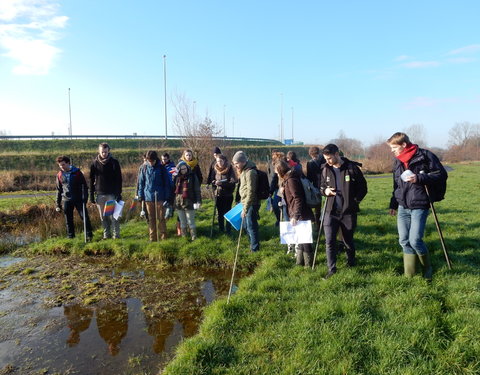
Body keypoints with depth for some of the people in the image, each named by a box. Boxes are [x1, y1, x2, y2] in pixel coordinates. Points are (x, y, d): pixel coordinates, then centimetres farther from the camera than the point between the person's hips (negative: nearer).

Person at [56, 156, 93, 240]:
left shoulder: (77, 172, -4)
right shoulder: (59, 175, 5)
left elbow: (84, 185, -1)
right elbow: (59, 190, 12)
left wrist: (84, 197, -10)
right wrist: (58, 204, 11)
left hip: (78, 199, -3)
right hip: (66, 201, 3)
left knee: (84, 217, -5)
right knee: (68, 220, 8)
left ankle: (89, 235, 5)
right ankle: (70, 237, 20)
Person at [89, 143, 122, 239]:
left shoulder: (114, 162, -1)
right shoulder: (95, 163, 6)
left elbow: (119, 179, -3)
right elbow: (92, 180, 9)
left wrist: (119, 193, -9)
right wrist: (91, 195, 5)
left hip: (112, 194, -3)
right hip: (100, 194, 3)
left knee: (113, 215, -4)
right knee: (103, 217, 8)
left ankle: (116, 234, 5)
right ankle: (106, 234, 18)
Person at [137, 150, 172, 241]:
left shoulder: (161, 168, -2)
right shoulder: (145, 168, 4)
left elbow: (167, 183, 0)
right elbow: (141, 182, 11)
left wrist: (167, 196, -3)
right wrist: (140, 195, 5)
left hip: (159, 197, -3)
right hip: (148, 197, 3)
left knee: (161, 218, 0)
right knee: (151, 219, 9)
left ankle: (164, 237, 8)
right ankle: (152, 238, 17)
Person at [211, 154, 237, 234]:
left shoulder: (230, 169, -9)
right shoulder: (216, 169, 3)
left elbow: (233, 182, -16)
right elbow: (213, 181, 13)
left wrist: (222, 183, -27)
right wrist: (214, 182, -11)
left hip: (228, 195, -4)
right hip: (218, 195, 4)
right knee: (220, 213, 13)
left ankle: (228, 230, 13)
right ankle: (221, 230, 26)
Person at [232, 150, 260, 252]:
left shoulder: (250, 172, -21)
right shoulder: (244, 171, 9)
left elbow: (250, 192, -24)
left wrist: (245, 209, -23)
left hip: (251, 204, -10)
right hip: (245, 202, 10)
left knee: (251, 226, 1)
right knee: (246, 225, 20)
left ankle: (255, 249, 15)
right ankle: (254, 244, 36)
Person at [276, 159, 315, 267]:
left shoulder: (291, 180, -19)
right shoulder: (288, 179, 11)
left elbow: (298, 199, -25)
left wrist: (295, 216, -28)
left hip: (300, 215, -10)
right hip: (298, 214, 10)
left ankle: (309, 263, 13)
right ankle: (300, 262, 30)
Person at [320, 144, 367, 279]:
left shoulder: (352, 168, -7)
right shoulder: (325, 169, 2)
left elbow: (363, 187, 1)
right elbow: (322, 186, 15)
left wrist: (355, 200, -8)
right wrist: (325, 190, -7)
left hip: (348, 211, -2)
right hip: (331, 211, 2)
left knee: (348, 240, 13)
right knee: (329, 240, -4)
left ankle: (351, 262, 37)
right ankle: (331, 268, 7)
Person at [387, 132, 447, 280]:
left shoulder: (425, 156, -8)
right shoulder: (397, 162, 11)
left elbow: (442, 174, -9)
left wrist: (419, 178, -21)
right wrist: (393, 204, 21)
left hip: (419, 206, -6)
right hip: (402, 208, 6)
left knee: (415, 240, -11)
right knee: (404, 241, 5)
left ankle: (427, 267, 18)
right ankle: (409, 274, 18)